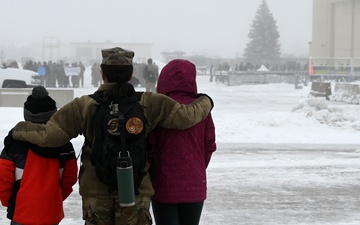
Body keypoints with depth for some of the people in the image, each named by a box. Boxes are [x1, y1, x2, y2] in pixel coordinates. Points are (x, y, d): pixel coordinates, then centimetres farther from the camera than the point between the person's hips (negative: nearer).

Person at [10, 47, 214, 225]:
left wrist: (20, 130, 10)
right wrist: (204, 102, 16)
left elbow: (49, 135, -7)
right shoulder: (148, 103, -7)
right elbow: (185, 116, -5)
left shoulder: (85, 106, -7)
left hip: (96, 192, 0)